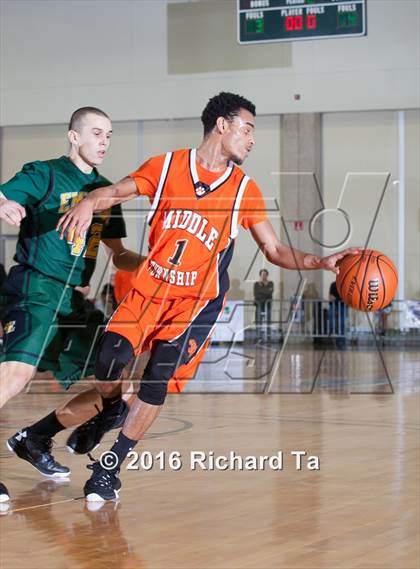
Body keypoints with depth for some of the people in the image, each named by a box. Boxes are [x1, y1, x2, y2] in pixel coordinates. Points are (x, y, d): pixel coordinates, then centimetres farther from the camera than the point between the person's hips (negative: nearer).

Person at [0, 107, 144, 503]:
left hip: (75, 300, 8)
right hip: (35, 289, -8)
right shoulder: (44, 174, -3)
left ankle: (35, 439, 17)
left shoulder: (105, 191, 16)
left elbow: (119, 256, 22)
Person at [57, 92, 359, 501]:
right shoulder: (167, 166, 1)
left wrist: (320, 262, -10)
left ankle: (109, 468, -2)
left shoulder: (244, 189, 3)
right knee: (111, 356, -19)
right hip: (149, 287, 0)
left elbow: (274, 251, 6)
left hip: (198, 299, 0)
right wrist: (88, 204, -16)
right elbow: (114, 193, 7)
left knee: (159, 375, -14)